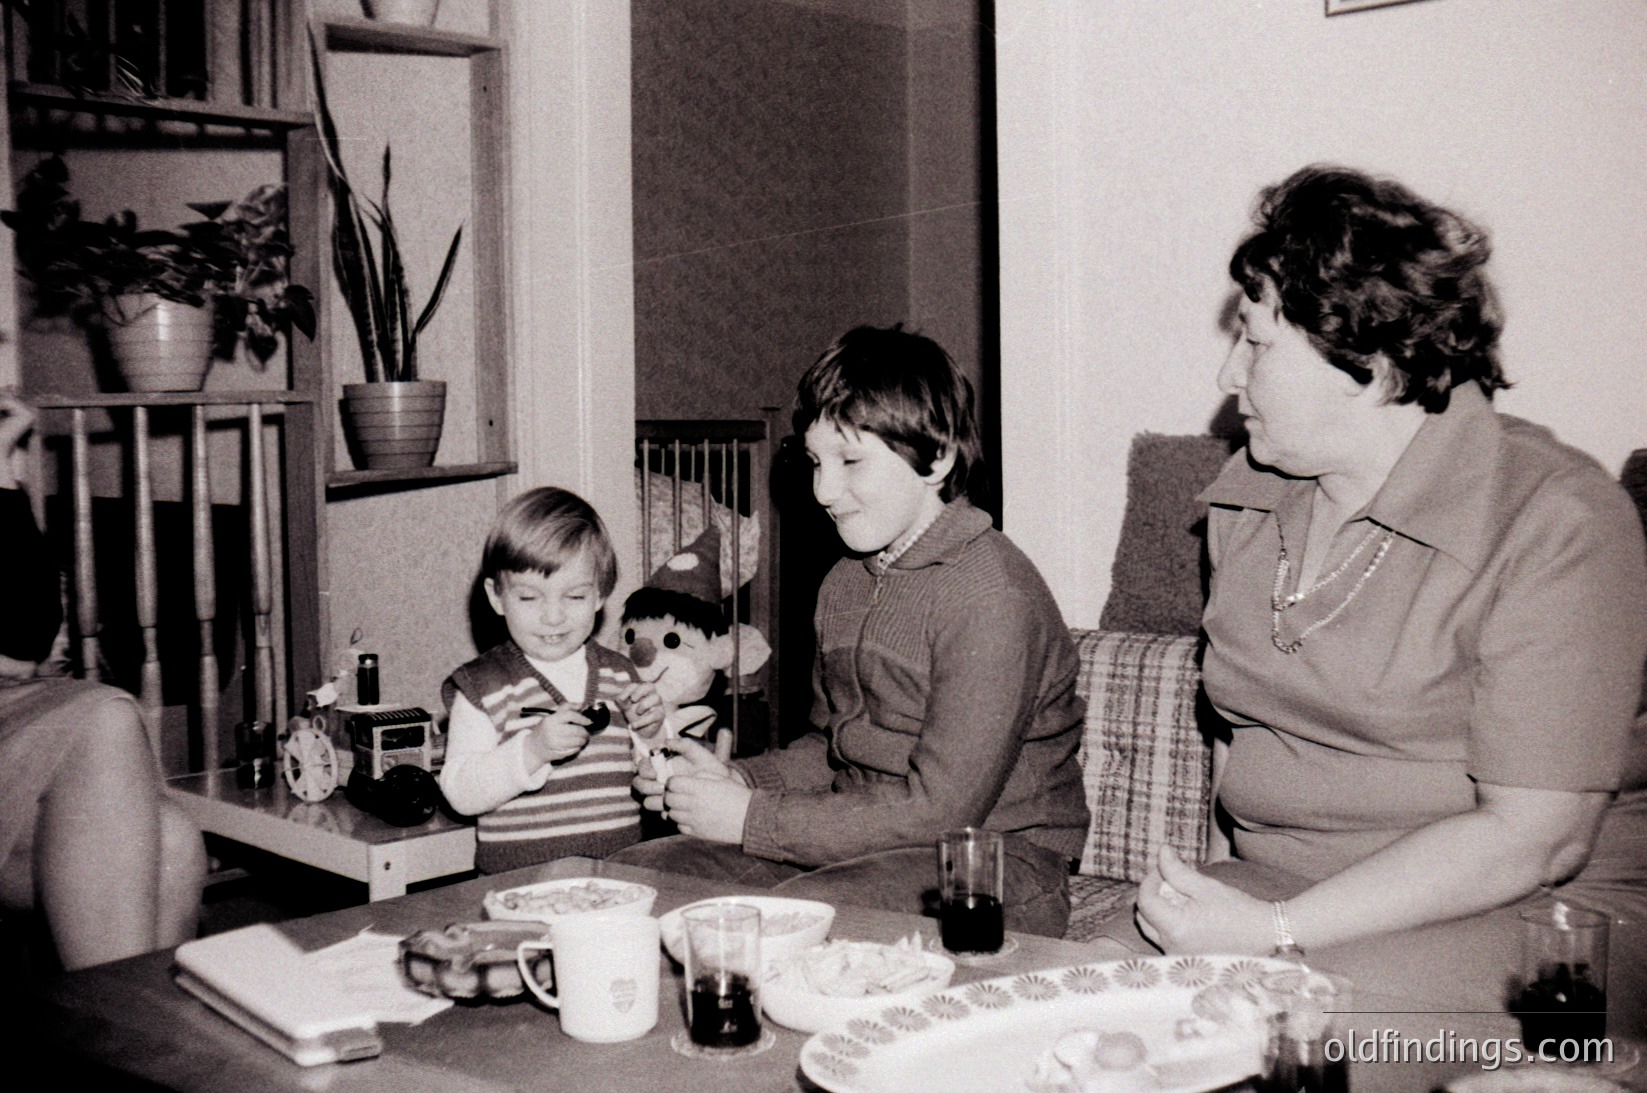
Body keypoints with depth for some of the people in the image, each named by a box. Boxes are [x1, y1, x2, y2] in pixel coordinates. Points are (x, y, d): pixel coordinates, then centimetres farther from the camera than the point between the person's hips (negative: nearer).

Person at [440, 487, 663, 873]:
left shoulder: (620, 674, 12)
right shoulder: (481, 687, 0)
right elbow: (461, 794, -9)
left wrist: (648, 732, 3)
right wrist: (533, 750, -20)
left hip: (621, 869, 3)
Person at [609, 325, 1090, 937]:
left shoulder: (990, 594, -18)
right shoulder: (845, 583, 11)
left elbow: (940, 809, -21)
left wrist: (751, 818, -16)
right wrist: (738, 779, -1)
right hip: (859, 841, 8)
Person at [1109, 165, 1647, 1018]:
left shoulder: (1558, 521, -13)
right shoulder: (1247, 497, 9)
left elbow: (1532, 837, -18)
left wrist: (1272, 932, -22)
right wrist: (1210, 894, -1)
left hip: (1521, 911, -5)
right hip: (1273, 882, 6)